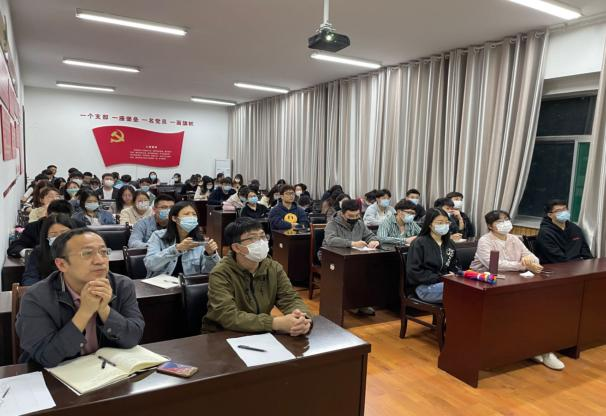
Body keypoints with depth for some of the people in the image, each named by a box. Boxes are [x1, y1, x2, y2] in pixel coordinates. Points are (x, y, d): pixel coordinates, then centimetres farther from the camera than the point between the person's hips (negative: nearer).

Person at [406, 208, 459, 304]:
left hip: (446, 283, 6)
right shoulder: (419, 243, -5)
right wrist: (440, 278, -15)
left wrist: (452, 275, 0)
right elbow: (413, 272, -11)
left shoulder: (449, 244, 15)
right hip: (424, 286, -6)